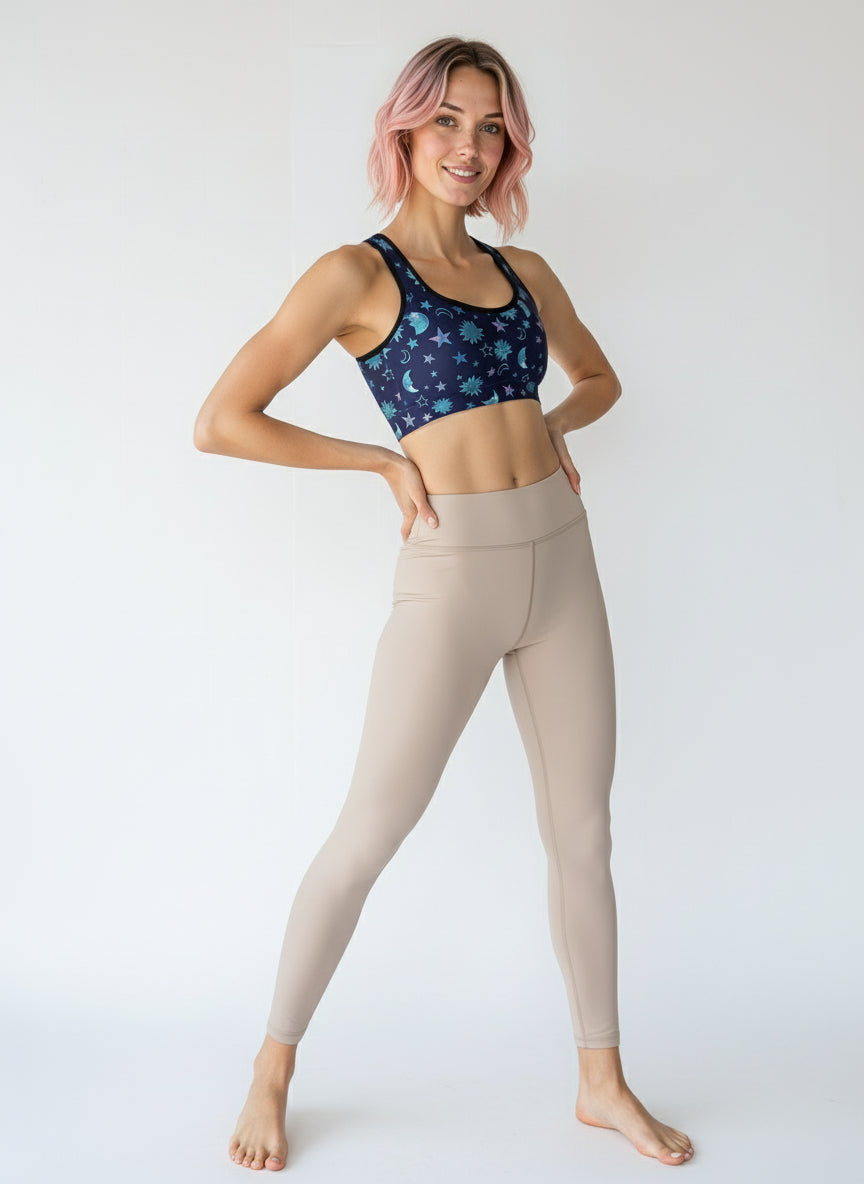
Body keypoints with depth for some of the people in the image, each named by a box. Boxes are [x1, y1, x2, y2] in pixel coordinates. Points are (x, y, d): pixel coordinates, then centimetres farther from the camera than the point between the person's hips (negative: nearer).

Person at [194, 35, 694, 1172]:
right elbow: (222, 421, -9)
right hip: (452, 574, -5)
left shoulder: (525, 272, 12)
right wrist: (386, 460, -6)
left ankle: (602, 1079, 28)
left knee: (584, 832, 11)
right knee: (368, 834, 1)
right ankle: (272, 1072, 22)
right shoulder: (356, 274, -4)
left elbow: (599, 376, 30)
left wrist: (547, 431, 9)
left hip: (561, 558, 6)